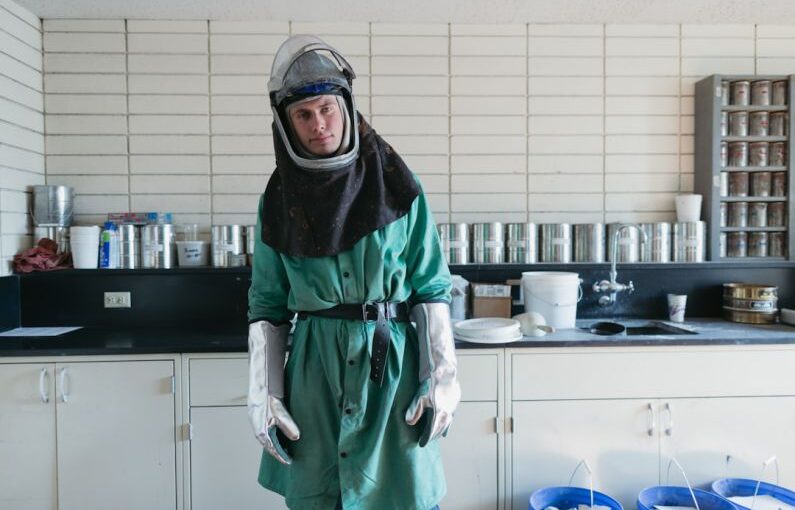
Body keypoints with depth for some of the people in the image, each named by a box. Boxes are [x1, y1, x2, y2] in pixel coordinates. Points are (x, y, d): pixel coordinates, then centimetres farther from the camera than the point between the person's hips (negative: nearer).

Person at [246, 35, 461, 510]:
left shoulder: (396, 185, -2)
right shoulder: (278, 200, 4)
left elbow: (432, 288, -1)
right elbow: (267, 306, 7)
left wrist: (442, 378, -6)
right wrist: (264, 397, 2)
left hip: (393, 366, -1)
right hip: (313, 370, 2)